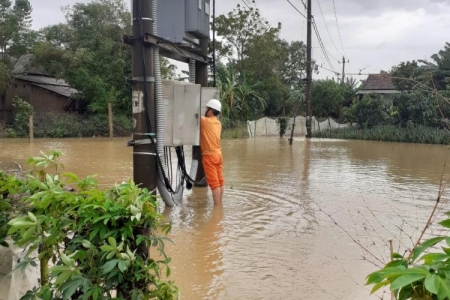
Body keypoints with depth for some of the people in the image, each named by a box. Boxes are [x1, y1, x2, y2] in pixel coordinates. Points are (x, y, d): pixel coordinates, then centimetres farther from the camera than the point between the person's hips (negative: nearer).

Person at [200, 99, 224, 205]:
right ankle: (219, 204, 19)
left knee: (214, 182, -8)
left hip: (209, 155, -8)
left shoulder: (205, 121, -11)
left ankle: (217, 207, -7)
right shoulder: (218, 123, 11)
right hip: (218, 154, 8)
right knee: (219, 181, 11)